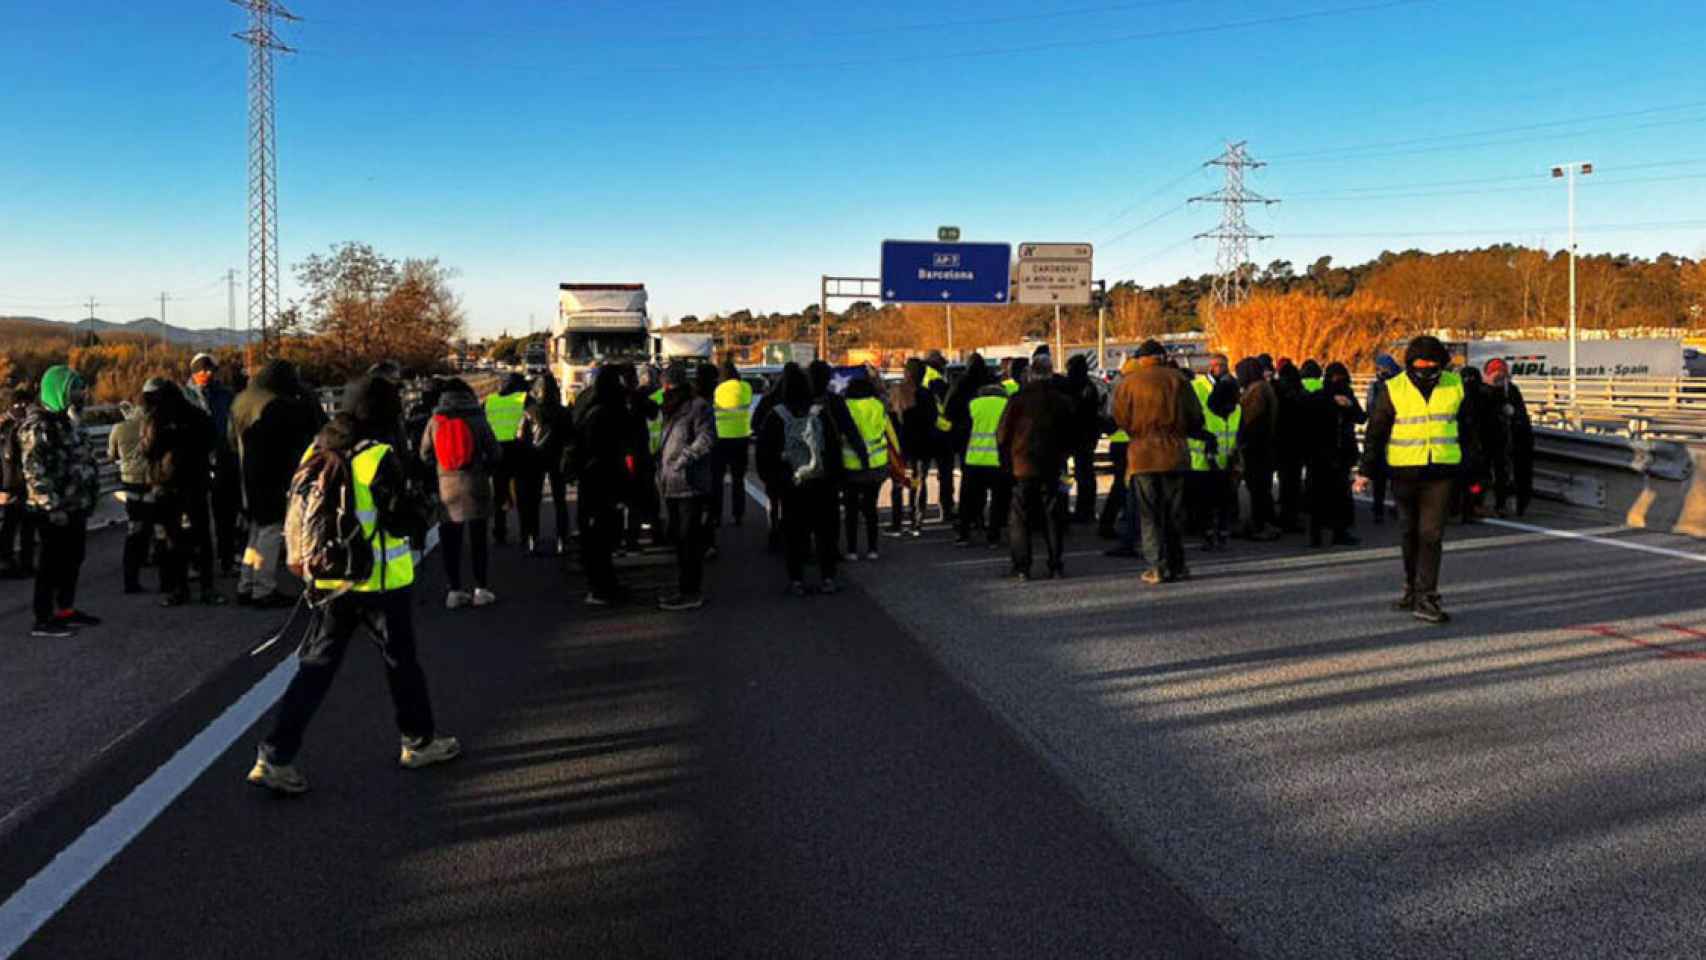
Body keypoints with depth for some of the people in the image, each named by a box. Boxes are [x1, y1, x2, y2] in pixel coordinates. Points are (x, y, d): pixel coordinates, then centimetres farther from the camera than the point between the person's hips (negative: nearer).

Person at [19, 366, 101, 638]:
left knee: (73, 559, 16)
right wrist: (53, 506, -22)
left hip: (76, 506, 9)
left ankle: (66, 610, 28)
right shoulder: (38, 425, -15)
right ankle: (43, 620, 3)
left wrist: (89, 495, 19)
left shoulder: (67, 420, 15)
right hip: (54, 511, -9)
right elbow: (35, 470, -21)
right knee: (52, 562, -4)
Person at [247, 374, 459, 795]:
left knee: (316, 666, 9)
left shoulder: (317, 452, 4)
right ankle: (419, 742, 27)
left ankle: (276, 755, 2)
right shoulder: (380, 458, -18)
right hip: (381, 582, -6)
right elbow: (403, 522, -17)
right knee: (401, 661, 12)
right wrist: (421, 508, 1)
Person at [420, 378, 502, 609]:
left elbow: (425, 455, 7)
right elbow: (495, 454, -4)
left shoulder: (434, 422, 1)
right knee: (477, 540, 5)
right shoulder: (477, 420, -5)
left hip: (446, 488, 2)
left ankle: (455, 591, 9)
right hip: (475, 487, -2)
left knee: (450, 542, 8)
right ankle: (481, 590, 7)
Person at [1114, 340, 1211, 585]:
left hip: (1143, 455, -1)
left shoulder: (1128, 383, -1)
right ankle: (1177, 565, 14)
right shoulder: (1177, 379, 1)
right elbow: (1196, 418, 2)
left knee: (1150, 515, 2)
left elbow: (1121, 418, 0)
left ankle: (1159, 567, -3)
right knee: (1175, 513, 10)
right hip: (1175, 454, 1)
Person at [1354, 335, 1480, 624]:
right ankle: (1412, 589, 27)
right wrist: (1365, 471, -2)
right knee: (1411, 533, 12)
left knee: (1432, 534, -7)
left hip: (1441, 472, 0)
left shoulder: (1455, 386, 3)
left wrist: (1471, 466, 13)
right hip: (1405, 472, 0)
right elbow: (1375, 431, 2)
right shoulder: (1394, 389, -3)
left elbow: (1467, 429, 13)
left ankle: (1425, 598, -7)